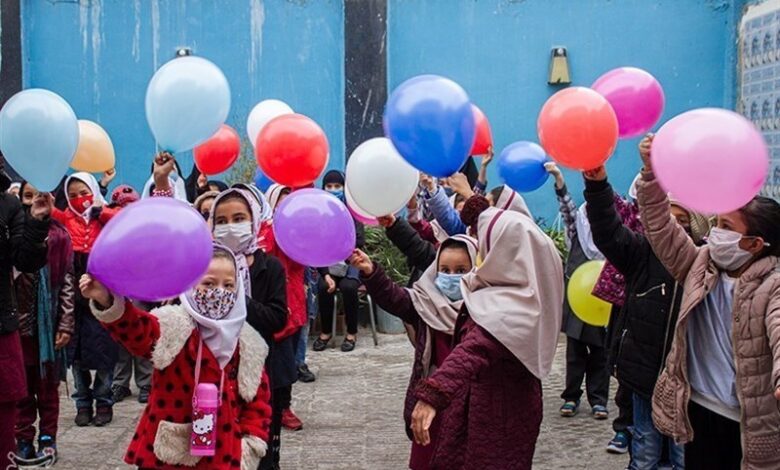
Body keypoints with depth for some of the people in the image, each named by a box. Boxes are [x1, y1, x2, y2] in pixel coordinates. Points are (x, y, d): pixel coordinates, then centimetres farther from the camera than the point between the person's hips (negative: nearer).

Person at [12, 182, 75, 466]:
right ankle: (24, 439, 16)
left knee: (47, 384, 8)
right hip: (17, 320, 1)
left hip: (48, 321, -1)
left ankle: (47, 439, 17)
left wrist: (66, 324, -4)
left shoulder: (59, 235, 0)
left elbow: (67, 282, -1)